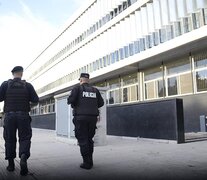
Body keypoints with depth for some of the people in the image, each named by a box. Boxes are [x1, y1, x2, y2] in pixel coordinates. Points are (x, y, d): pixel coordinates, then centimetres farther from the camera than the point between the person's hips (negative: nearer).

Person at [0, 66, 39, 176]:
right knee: (24, 138, 4)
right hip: (23, 116, -1)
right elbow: (36, 100, -2)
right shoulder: (27, 85, 0)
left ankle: (11, 164, 19)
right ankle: (23, 158, -20)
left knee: (10, 139, 13)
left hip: (9, 116, 1)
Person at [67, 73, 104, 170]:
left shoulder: (78, 88, 0)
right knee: (89, 139, 15)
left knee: (83, 140, 1)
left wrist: (75, 105, 11)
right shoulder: (95, 90, 11)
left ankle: (87, 163, 1)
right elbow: (101, 103, 10)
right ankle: (90, 161, 18)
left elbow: (70, 100, -10)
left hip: (81, 117, -4)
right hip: (93, 117, 4)